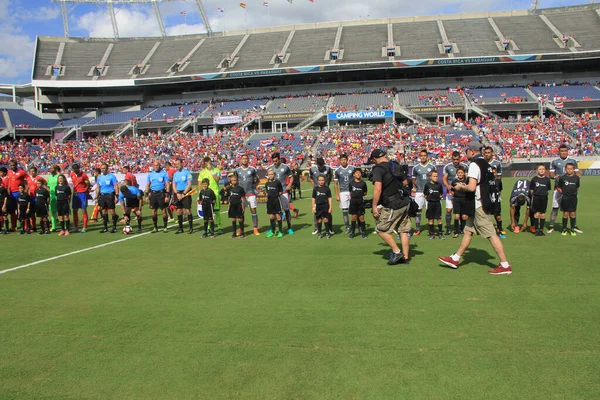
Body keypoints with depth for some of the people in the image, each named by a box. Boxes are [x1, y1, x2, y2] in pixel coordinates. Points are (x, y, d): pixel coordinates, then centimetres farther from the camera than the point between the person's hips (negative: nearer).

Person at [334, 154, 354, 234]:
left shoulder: (352, 168, 2)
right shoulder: (337, 170, 2)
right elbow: (335, 184, 6)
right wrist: (337, 195, 1)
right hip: (343, 192, 1)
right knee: (344, 210, 2)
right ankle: (347, 227, 11)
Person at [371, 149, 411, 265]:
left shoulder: (378, 169, -12)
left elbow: (378, 188, -24)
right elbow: (405, 182, 22)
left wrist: (374, 206, -19)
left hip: (393, 205, -8)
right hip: (405, 202, 8)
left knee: (382, 229, 4)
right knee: (403, 230, 12)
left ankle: (397, 252, 4)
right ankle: (405, 257, 17)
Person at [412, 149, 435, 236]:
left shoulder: (432, 167, 3)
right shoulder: (415, 167, 5)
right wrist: (414, 188, 0)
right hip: (419, 192, 0)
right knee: (417, 210, -2)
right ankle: (417, 229, 7)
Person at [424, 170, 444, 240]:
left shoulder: (439, 185, 1)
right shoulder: (427, 185, -3)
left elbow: (441, 194, 12)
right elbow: (425, 194, 5)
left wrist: (438, 198, 1)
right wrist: (429, 198, 0)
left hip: (438, 203, 1)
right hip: (430, 203, -1)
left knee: (439, 219, 1)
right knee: (431, 219, 5)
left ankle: (440, 233, 8)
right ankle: (431, 234, 12)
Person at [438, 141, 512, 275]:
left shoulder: (474, 164, -16)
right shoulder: (486, 164, 14)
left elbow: (471, 187, -26)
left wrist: (461, 187, -6)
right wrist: (465, 186, 17)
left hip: (479, 206, -10)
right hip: (485, 203, 10)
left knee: (491, 235, -7)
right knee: (468, 231, 16)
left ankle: (505, 265, -3)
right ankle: (455, 259, 25)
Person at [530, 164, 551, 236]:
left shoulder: (547, 179, 2)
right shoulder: (534, 179, -1)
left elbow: (548, 189, 9)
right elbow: (532, 190, 4)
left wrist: (544, 193, 0)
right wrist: (534, 195, -1)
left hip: (544, 198, 2)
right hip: (536, 198, -2)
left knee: (543, 215, 5)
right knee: (537, 214, -3)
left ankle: (541, 230, 14)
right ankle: (536, 230, 6)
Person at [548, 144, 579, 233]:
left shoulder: (573, 161, 10)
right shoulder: (554, 162, 6)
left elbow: (577, 174, 10)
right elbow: (551, 175, 7)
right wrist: (555, 176, -17)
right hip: (558, 187, -1)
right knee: (555, 207, -3)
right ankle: (551, 226, 2)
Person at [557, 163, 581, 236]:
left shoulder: (576, 177, 4)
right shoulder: (562, 178, -2)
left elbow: (577, 187, 15)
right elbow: (558, 187, 5)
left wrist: (575, 192, 5)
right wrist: (563, 192, -4)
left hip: (573, 197, 2)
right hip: (565, 198, -2)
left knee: (573, 213, 4)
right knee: (565, 213, 1)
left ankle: (573, 229, 12)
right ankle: (564, 229, 10)